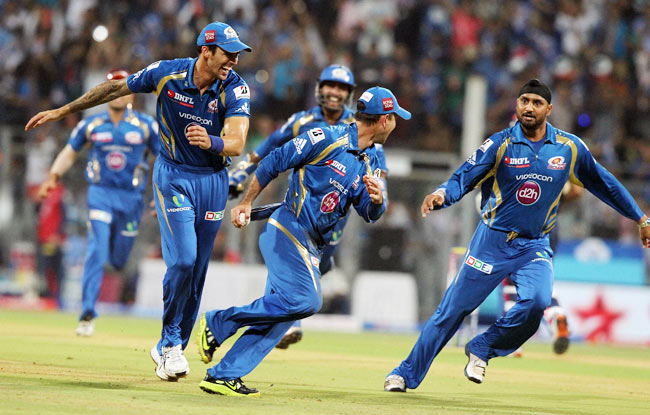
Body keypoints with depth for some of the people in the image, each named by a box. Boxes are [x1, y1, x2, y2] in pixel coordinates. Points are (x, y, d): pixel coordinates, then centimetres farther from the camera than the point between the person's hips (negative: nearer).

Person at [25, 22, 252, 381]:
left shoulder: (235, 89, -16)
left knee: (196, 271, 3)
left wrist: (212, 142, -52)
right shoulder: (166, 74, -15)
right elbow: (116, 88, 1)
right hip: (173, 176, -2)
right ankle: (171, 342, -1)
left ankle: (168, 350, 18)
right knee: (182, 260, -18)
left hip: (213, 180, 2)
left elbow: (237, 143, -28)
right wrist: (63, 111, 7)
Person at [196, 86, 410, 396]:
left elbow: (370, 214, 11)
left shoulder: (367, 164, 16)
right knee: (304, 300, -22)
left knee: (281, 311, 1)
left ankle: (223, 376, 1)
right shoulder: (326, 139, -8)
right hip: (287, 230, -8)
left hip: (310, 247, 8)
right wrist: (245, 204, -7)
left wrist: (377, 199, -14)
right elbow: (273, 163, -6)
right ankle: (218, 323, -12)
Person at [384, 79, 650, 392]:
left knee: (537, 301, -26)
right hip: (493, 240, -1)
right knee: (454, 307, 0)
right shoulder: (500, 144, -7)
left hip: (535, 246, 1)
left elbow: (602, 182, 12)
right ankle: (407, 373, 13)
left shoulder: (570, 147, -1)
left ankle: (481, 349, -4)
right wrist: (442, 195, -36)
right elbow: (463, 179, -13)